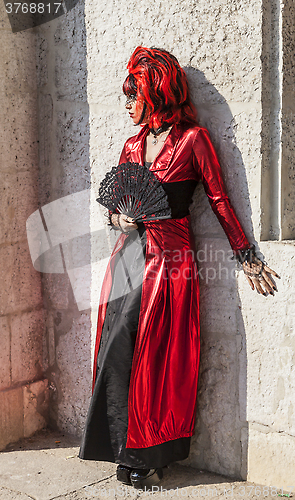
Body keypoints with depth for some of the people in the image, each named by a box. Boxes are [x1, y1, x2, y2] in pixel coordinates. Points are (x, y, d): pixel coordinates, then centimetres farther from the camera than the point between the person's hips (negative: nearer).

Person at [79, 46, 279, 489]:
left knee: (156, 357, -2)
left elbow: (219, 200, -1)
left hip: (170, 259, -5)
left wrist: (248, 258, 0)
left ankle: (147, 455, 13)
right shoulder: (133, 145, 14)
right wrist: (120, 218, -3)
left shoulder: (193, 138, -2)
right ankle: (127, 453, 12)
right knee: (116, 353, -1)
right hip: (128, 254, 5)